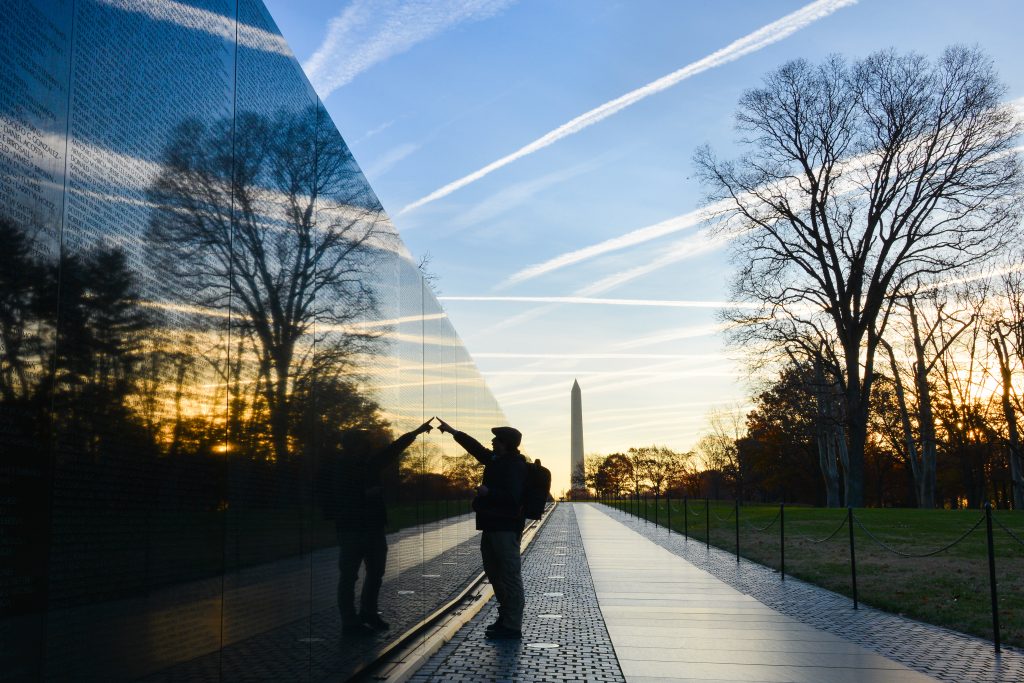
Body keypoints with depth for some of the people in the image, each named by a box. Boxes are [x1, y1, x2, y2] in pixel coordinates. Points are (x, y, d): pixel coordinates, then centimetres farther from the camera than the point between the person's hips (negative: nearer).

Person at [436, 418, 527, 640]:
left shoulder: (515, 466, -16)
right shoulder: (497, 460, 12)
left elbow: (512, 498, -26)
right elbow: (476, 447, 25)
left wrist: (488, 492, -16)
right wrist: (453, 432, 28)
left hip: (505, 528, -10)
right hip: (492, 526, 10)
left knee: (510, 576, -7)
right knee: (495, 574, 16)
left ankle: (512, 626, -5)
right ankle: (506, 617, 26)